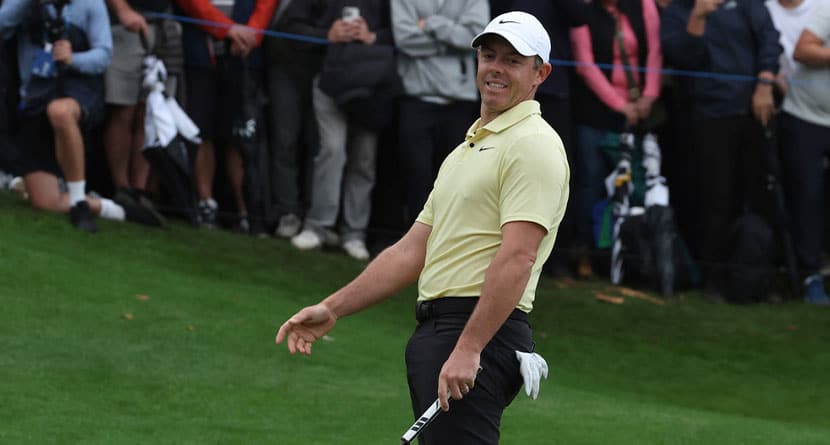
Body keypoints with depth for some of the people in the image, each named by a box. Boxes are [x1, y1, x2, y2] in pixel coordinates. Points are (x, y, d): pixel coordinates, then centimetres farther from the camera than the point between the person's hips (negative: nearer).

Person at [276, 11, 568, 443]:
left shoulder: (533, 145, -7)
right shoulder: (465, 150, 25)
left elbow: (517, 257, -18)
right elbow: (412, 252, 26)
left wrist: (468, 348, -25)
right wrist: (333, 308, 19)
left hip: (483, 332, -10)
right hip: (434, 334, 10)